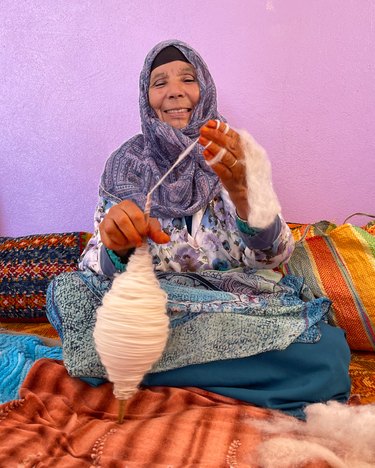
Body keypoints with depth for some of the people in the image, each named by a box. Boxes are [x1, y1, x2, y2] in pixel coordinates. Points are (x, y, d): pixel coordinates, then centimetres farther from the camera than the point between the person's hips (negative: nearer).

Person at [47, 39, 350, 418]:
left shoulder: (238, 156, 3)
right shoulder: (126, 163, 4)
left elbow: (272, 256, -8)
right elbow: (98, 267, -3)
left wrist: (240, 191, -28)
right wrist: (118, 247, -28)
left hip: (237, 302, 0)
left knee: (329, 353, -28)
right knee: (65, 291, -26)